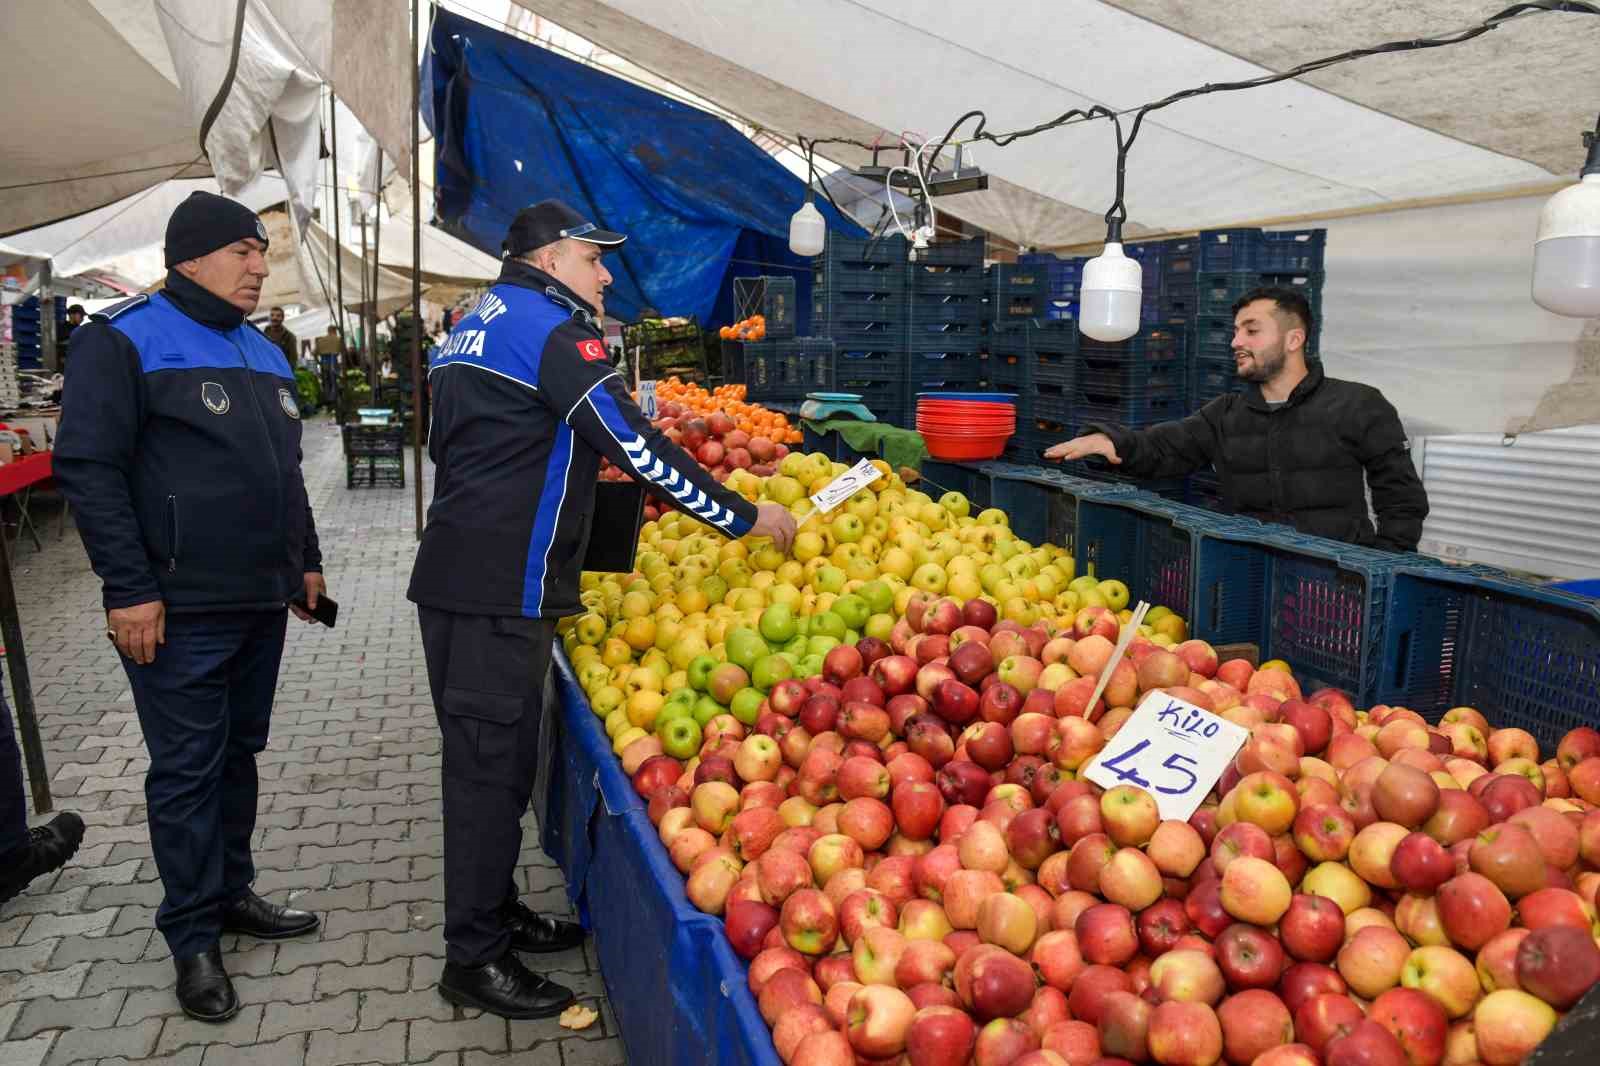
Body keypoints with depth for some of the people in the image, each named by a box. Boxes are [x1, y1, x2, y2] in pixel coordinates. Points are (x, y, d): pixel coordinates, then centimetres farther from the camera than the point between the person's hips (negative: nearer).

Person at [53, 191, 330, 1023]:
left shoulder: (262, 353, 15)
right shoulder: (124, 341, -8)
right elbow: (87, 469, -13)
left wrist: (306, 560, 20)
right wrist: (130, 590, -17)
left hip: (261, 602, 7)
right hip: (180, 609, -7)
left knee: (239, 752, 16)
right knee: (187, 769, 2)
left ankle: (231, 892, 31)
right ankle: (193, 938, 15)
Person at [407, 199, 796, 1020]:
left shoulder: (476, 323, 19)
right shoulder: (550, 328, -12)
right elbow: (634, 444, -19)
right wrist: (744, 517, -14)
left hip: (462, 575, 10)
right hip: (499, 590, -10)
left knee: (487, 756, 16)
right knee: (492, 762, -3)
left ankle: (495, 913, 29)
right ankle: (475, 960, 8)